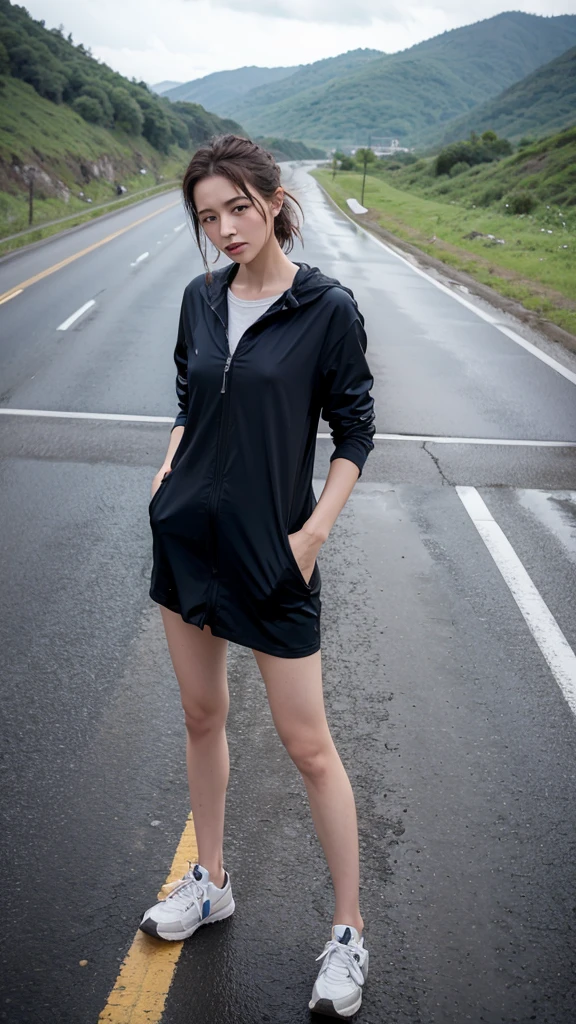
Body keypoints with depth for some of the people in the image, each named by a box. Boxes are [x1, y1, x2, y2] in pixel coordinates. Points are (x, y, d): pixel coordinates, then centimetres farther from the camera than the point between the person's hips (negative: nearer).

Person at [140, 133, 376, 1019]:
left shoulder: (327, 309, -11)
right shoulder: (201, 300, 4)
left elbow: (355, 435, -6)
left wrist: (312, 532, -12)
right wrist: (169, 475, 3)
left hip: (271, 551, -5)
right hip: (187, 537, 6)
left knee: (307, 744, 2)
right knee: (202, 715, 17)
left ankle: (349, 933, 19)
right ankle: (210, 884, 37)